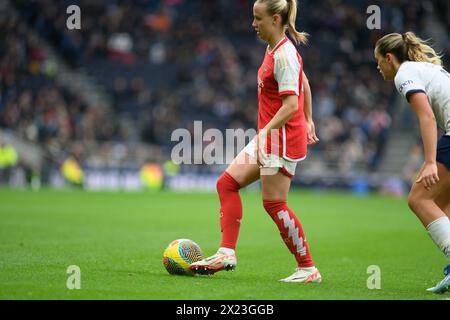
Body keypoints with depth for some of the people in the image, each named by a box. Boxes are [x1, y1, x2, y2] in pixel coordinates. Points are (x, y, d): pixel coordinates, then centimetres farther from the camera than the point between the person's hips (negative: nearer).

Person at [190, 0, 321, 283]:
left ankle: (308, 269, 2)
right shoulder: (276, 50, 12)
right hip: (269, 136, 10)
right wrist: (308, 120, 30)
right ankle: (227, 253, 3)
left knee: (274, 204, -6)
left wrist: (265, 132, -26)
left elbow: (290, 105, -23)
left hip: (283, 136, -10)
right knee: (227, 183, 6)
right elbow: (304, 84, 25)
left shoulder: (283, 55, -17)